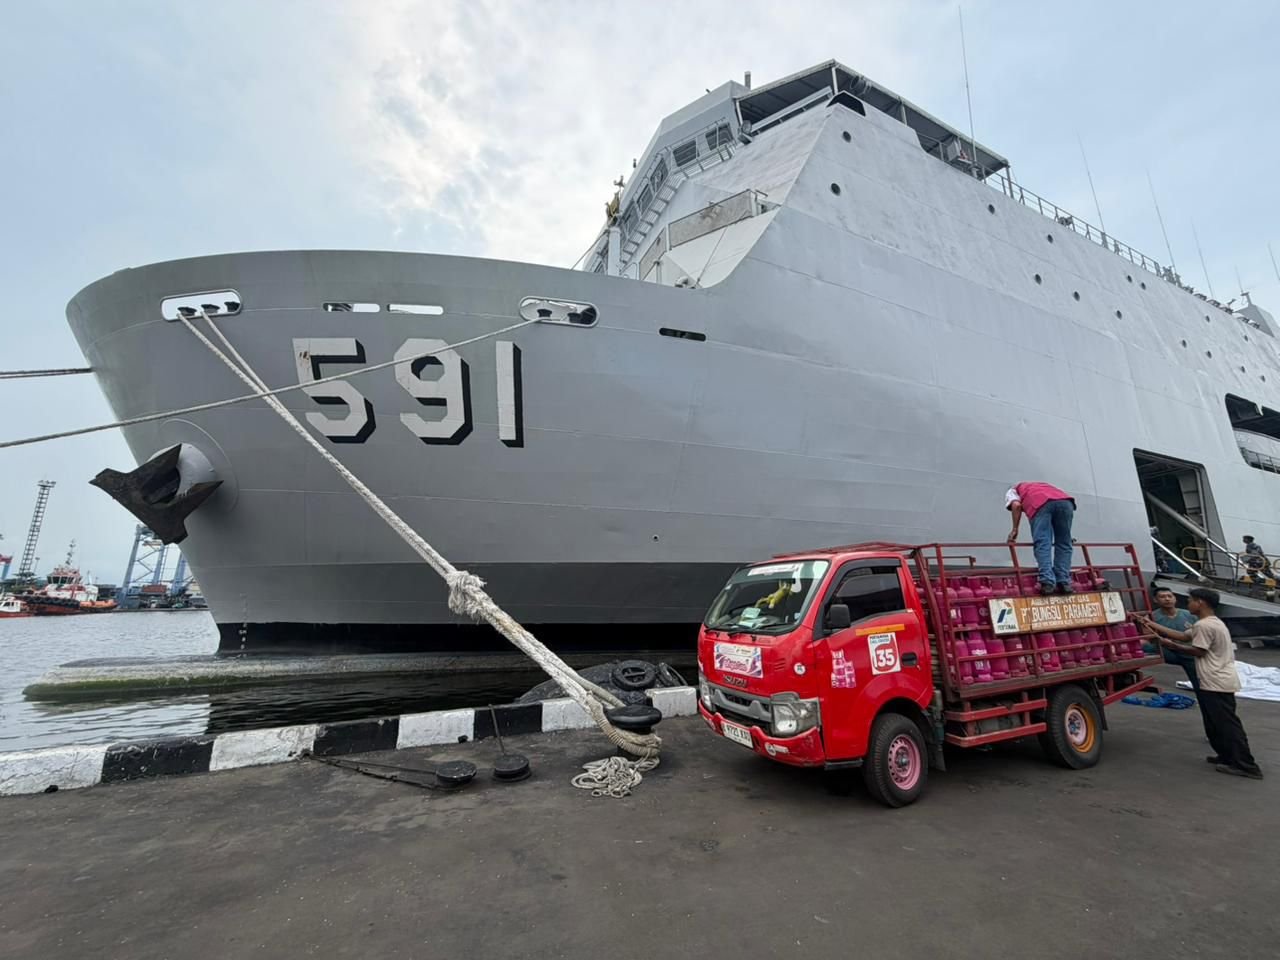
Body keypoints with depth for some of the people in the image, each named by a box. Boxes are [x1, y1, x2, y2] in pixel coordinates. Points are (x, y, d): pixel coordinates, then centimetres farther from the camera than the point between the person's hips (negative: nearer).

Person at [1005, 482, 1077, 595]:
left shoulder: (1013, 490, 32)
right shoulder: (1039, 486, 47)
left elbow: (1016, 505, 7)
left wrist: (1014, 529, 11)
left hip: (1041, 504, -5)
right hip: (1065, 501, 5)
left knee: (1042, 544, -6)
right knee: (1063, 545, 11)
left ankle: (1047, 583, -18)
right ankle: (1064, 583, 2)